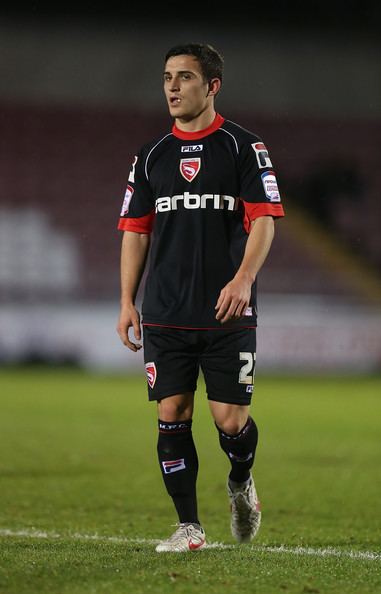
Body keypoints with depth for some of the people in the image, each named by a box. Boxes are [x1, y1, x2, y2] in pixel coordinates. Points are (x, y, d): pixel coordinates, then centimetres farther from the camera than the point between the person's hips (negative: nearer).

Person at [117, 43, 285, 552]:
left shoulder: (243, 147, 0)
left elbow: (264, 220, -6)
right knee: (172, 415, -2)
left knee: (231, 420, -5)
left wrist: (243, 279, -20)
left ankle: (240, 483, 28)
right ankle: (189, 526, 7)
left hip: (227, 313, -3)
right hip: (165, 314, 3)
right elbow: (135, 230, 15)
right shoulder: (151, 156, 12)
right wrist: (127, 302, 8)